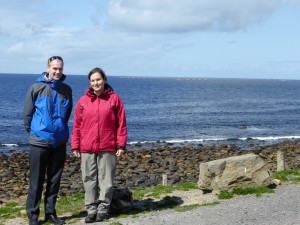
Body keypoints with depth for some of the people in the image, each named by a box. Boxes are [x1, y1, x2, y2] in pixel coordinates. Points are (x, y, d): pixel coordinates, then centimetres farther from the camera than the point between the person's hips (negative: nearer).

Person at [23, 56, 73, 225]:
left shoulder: (67, 90, 4)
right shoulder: (36, 88, -5)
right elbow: (27, 113, 1)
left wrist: (61, 129, 13)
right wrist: (32, 130, 5)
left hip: (59, 141, 3)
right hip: (39, 141, -3)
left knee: (55, 180, 10)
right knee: (36, 180, 1)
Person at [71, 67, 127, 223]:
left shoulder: (114, 99, 1)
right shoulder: (83, 101, 7)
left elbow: (121, 124, 1)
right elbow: (77, 126, 9)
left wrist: (121, 145, -4)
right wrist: (75, 146, 5)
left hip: (108, 148, -2)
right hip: (87, 149, 2)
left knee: (106, 180, 4)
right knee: (89, 180, 6)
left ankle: (103, 209, 15)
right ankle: (91, 209, 14)